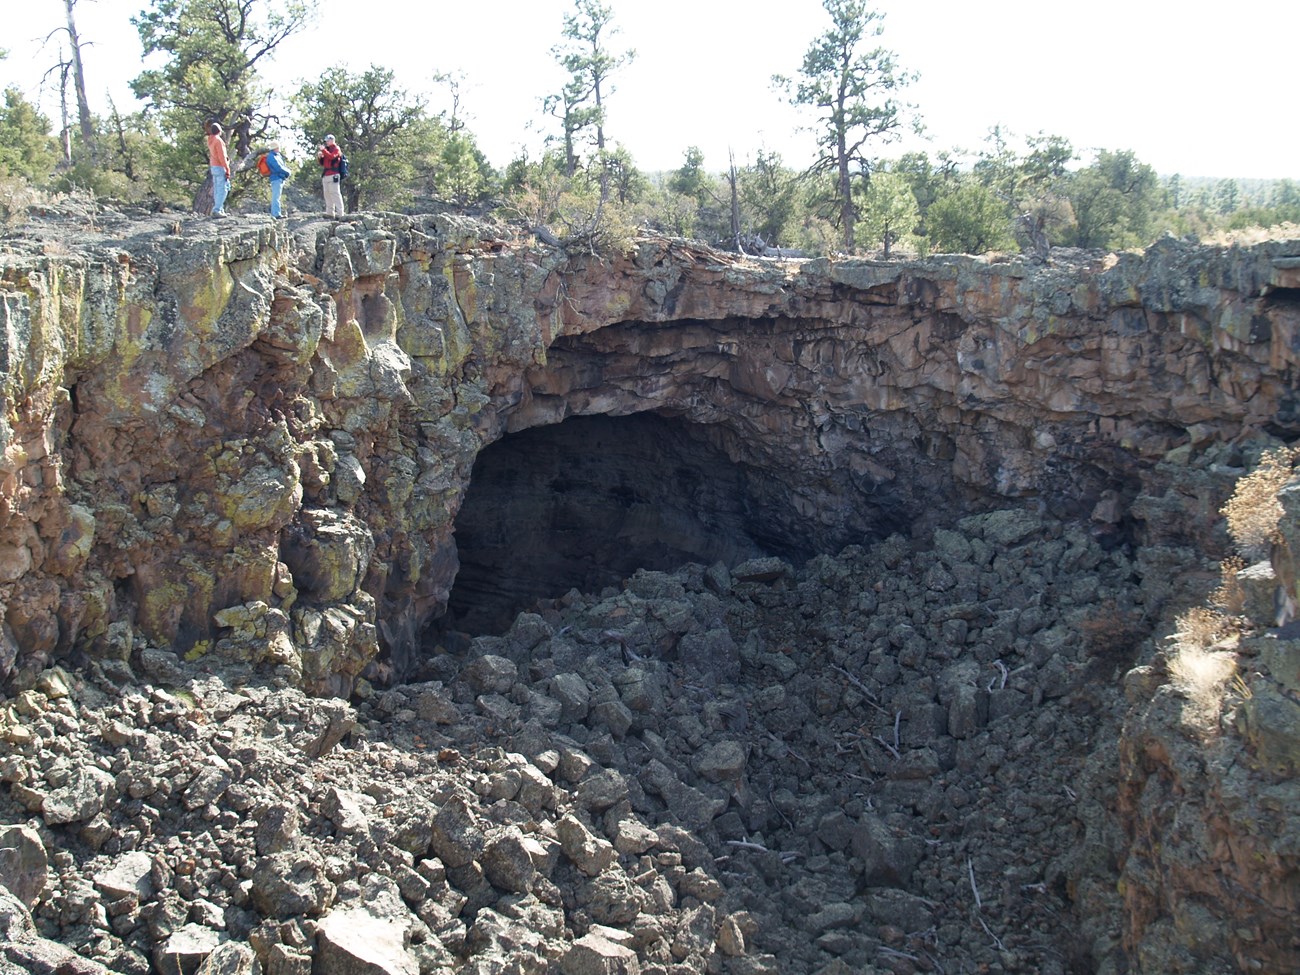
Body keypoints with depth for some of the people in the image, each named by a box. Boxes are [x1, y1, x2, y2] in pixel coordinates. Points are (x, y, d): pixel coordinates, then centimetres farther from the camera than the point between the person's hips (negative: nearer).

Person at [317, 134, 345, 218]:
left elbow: (331, 156, -19)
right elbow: (322, 163, 24)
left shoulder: (336, 149, 2)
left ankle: (339, 212, -16)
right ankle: (329, 212, 6)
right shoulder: (327, 149, 25)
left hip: (333, 175, -8)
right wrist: (319, 157, 6)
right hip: (325, 175, 8)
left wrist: (323, 150, -16)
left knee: (335, 194, -13)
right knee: (327, 194, 5)